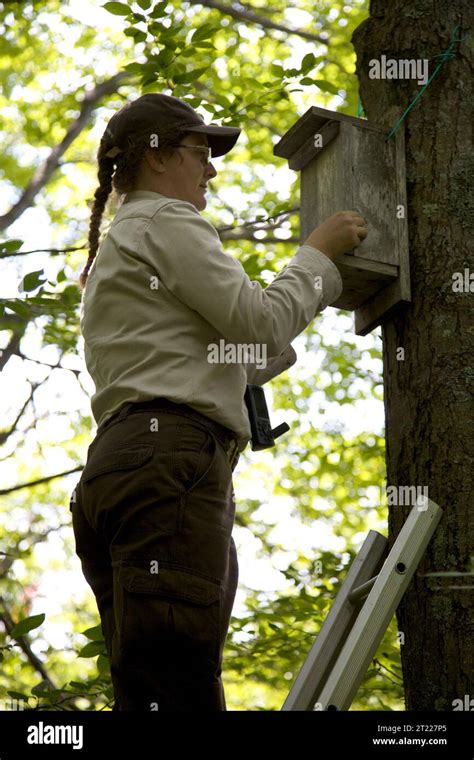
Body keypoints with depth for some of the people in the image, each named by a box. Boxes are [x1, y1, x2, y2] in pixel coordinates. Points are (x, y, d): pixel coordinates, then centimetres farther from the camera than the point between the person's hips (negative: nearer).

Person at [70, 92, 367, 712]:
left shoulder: (113, 253, 35)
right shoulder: (166, 222, 6)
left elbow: (223, 363, 34)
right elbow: (259, 323, -3)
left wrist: (321, 296, 39)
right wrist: (319, 254, 13)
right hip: (170, 459, -10)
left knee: (148, 692, -4)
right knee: (178, 689, -23)